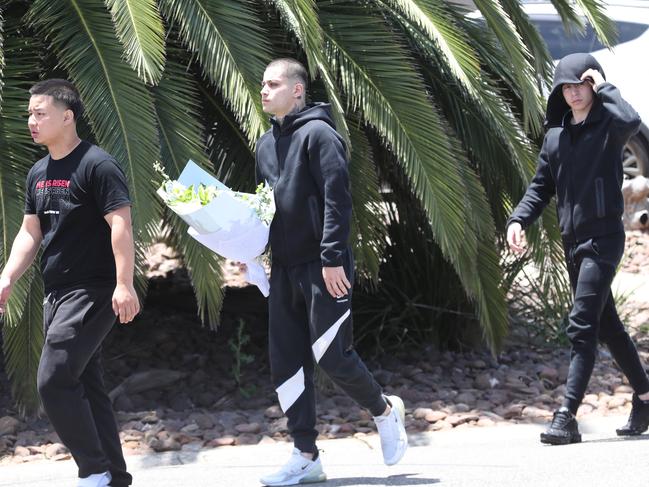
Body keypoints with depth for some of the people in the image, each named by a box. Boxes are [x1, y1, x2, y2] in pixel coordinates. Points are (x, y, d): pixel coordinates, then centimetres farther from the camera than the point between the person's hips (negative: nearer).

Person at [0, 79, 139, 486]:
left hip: (92, 292, -9)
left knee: (55, 381, -15)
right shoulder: (39, 173, 13)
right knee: (85, 385, 11)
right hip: (58, 294, 9)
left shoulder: (97, 166, -12)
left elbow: (121, 225, -18)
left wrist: (124, 285, -26)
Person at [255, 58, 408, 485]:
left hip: (323, 268, -8)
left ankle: (385, 410, 20)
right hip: (284, 269, 8)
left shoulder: (318, 134, -10)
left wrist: (333, 257, -20)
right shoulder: (266, 144, 15)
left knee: (331, 355, -7)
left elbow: (337, 200, -16)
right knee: (286, 362, 4)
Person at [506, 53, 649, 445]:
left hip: (603, 238, -8)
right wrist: (519, 220, 1)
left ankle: (567, 417, -19)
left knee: (582, 326, -15)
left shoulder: (608, 126, -7)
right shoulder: (556, 135, 13)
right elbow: (542, 186, 17)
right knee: (606, 324, 15)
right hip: (573, 241, 8)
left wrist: (605, 88, -17)